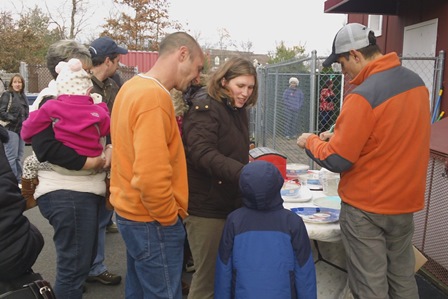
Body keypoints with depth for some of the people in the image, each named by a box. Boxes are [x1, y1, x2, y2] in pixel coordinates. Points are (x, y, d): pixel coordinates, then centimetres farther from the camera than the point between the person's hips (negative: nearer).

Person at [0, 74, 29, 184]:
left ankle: (19, 180, 19)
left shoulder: (23, 96, 16)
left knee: (19, 157, 11)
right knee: (12, 157, -7)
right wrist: (13, 119, -15)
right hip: (11, 129, -7)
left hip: (22, 129, 7)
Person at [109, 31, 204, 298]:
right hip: (152, 221, -9)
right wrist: (170, 218, -14)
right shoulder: (154, 96, -22)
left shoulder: (133, 86, 8)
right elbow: (151, 176, -29)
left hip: (132, 212, 9)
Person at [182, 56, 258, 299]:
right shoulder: (205, 107, -14)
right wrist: (244, 173, -36)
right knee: (209, 275, 3)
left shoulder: (238, 109, 11)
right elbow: (203, 154, -26)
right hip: (206, 208, -8)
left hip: (230, 203, 8)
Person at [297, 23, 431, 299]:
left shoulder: (363, 96, -23)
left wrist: (310, 141, -2)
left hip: (366, 207, -7)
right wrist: (342, 135, 12)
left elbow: (336, 161, -20)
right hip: (406, 200, 8)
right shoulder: (416, 82, 3)